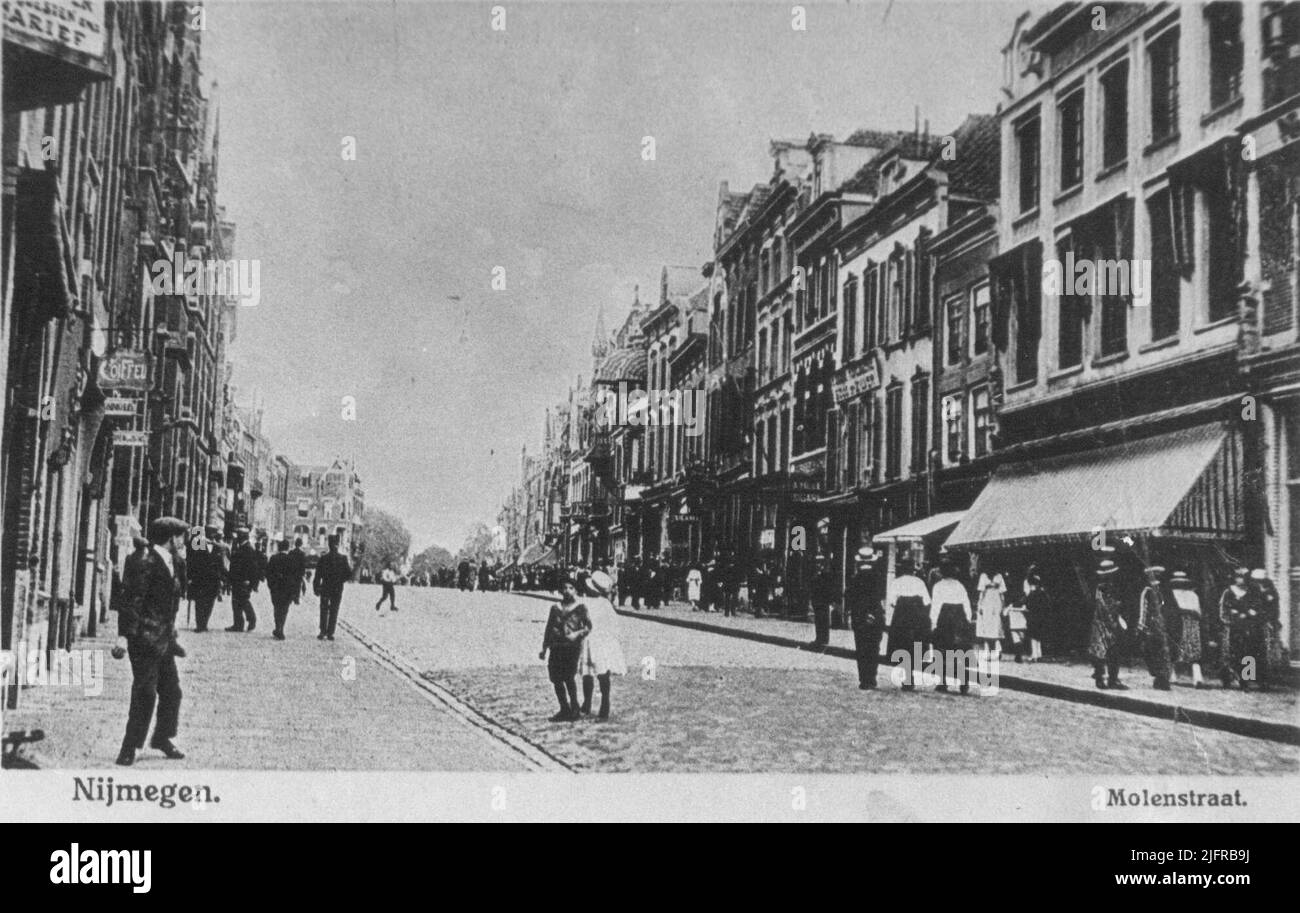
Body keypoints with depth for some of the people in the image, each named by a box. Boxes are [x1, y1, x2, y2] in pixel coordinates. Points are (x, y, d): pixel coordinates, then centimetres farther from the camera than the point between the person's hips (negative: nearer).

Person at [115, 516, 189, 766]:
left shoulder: (170, 562, 14)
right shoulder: (144, 562, -14)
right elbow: (132, 601, -18)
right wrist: (124, 635, -23)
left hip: (162, 639, 9)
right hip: (145, 639, -9)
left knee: (171, 691, 14)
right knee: (145, 693, -7)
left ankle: (162, 738, 32)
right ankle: (130, 748, 3)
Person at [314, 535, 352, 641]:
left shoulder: (323, 558, -6)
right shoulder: (343, 559, -5)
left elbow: (318, 574, -4)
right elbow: (349, 575, -4)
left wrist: (316, 588, 0)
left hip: (325, 588, 0)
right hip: (337, 589, 0)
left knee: (324, 611, 8)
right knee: (334, 611, 6)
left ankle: (323, 632, 5)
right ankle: (330, 633, 5)